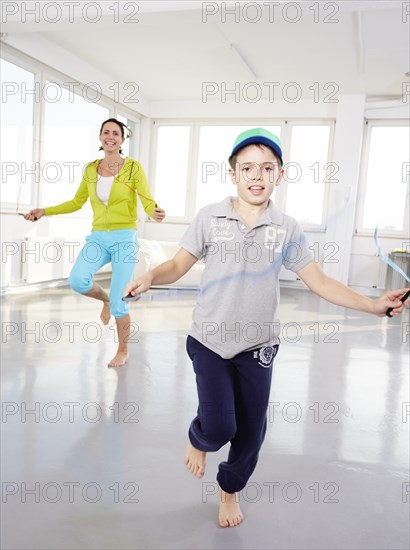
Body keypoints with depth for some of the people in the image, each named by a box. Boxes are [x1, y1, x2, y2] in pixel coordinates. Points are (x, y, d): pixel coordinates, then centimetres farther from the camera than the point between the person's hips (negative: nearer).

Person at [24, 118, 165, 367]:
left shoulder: (133, 167, -5)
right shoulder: (91, 169, 7)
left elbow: (148, 201, -11)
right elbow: (76, 202, 16)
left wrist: (155, 212, -34)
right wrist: (44, 211, 11)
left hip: (125, 238, -3)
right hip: (98, 237, 4)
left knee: (117, 301, -4)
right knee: (77, 281, -22)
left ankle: (123, 351, 21)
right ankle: (105, 298, 15)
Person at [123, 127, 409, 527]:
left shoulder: (286, 229, -3)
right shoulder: (210, 217, -7)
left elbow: (318, 281, -1)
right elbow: (178, 265, -2)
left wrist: (373, 305, -11)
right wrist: (150, 277, -24)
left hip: (256, 347, 2)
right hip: (209, 341, -2)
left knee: (251, 432, 13)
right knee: (219, 427, -8)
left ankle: (230, 489, 44)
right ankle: (198, 439, 32)